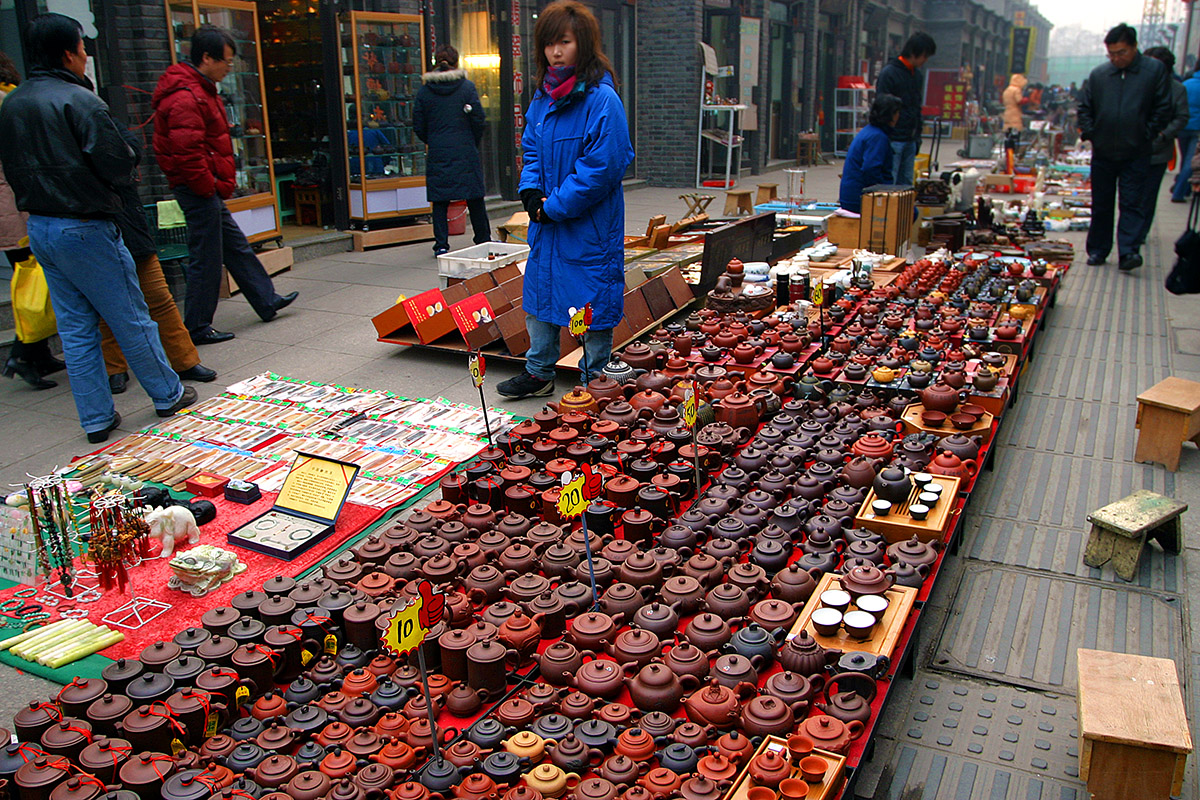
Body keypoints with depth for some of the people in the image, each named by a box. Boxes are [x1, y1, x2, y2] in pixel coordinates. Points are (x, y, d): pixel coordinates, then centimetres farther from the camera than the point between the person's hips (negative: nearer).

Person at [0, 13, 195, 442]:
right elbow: (119, 167, -17)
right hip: (84, 227, -7)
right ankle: (168, 395, 20)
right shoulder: (80, 101, -17)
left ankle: (97, 419, 17)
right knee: (131, 320, 6)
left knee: (75, 329, 11)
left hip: (39, 227, 8)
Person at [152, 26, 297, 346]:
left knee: (236, 247, 19)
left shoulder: (201, 90, 16)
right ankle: (197, 328, 6)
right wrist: (209, 188, -16)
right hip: (199, 191, -11)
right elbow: (188, 154, -24)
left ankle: (266, 301, 32)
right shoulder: (185, 99, -19)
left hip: (207, 190, 11)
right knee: (205, 259, -3)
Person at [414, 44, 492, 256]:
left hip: (438, 154, 1)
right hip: (465, 152, -1)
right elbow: (478, 119, -3)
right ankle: (483, 241, 18)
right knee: (474, 199, 9)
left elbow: (418, 127, 4)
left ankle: (441, 245, 1)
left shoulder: (424, 90, 2)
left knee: (440, 200, 5)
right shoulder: (467, 87, -3)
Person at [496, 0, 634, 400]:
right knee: (539, 291, 16)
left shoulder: (602, 100, -17)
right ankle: (539, 373, 32)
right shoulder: (542, 98, 7)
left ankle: (595, 379, 22)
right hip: (547, 220, 8)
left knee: (592, 299, 4)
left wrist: (554, 206, -18)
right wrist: (531, 190, -3)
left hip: (589, 224, -8)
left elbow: (602, 167, -20)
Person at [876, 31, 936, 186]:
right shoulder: (888, 73, -9)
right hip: (893, 139, -7)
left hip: (910, 141, 7)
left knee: (906, 184, 7)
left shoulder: (918, 75, 15)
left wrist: (917, 138, 17)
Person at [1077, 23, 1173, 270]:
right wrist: (1089, 133, 1)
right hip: (1103, 152, 3)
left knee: (1132, 203, -6)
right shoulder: (1098, 74, 6)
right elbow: (1084, 107, 13)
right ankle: (1097, 250, 19)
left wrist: (1147, 136, -5)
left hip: (1136, 154, -3)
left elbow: (1163, 108, 1)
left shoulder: (1155, 70, 0)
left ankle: (1128, 251, -10)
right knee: (1101, 204, 10)